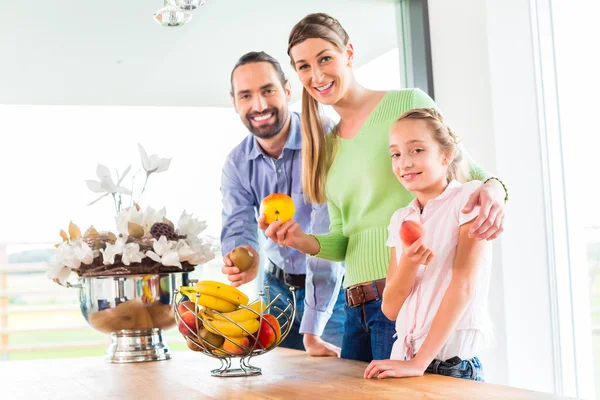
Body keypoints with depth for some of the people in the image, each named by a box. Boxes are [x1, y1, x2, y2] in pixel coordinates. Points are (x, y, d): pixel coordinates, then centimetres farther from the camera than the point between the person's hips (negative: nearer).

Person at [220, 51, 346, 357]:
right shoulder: (236, 165, -4)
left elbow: (327, 237, -27)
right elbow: (237, 228, -13)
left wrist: (313, 331, -31)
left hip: (332, 288, -4)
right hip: (278, 288, 5)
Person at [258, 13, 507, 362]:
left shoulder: (409, 104, -1)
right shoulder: (328, 145, 18)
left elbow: (463, 168, -2)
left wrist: (492, 187, -24)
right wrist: (302, 241, -2)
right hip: (358, 306, 7)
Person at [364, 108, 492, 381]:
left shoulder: (468, 198, -7)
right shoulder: (401, 220, 9)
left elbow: (465, 285, -15)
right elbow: (390, 308, 5)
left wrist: (419, 362, -18)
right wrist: (408, 263, -16)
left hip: (455, 366, -5)